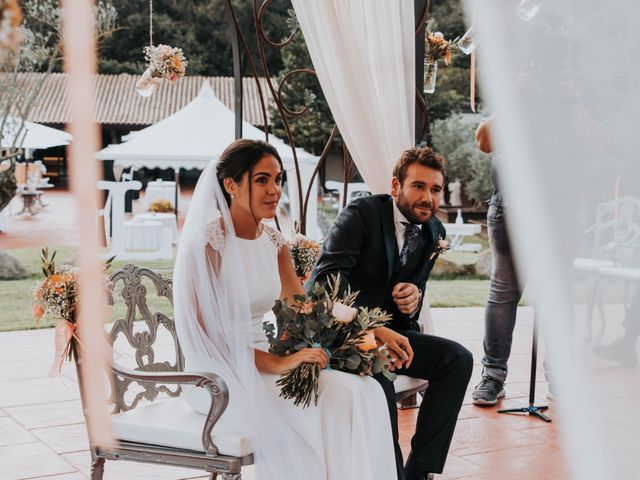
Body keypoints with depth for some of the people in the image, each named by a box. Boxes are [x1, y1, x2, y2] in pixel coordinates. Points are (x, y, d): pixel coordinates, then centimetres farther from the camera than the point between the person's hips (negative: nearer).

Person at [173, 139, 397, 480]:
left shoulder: (273, 241, 9)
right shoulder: (207, 243, -12)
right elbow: (208, 331, -17)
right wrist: (277, 363, -24)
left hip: (265, 362, 6)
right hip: (222, 375, -6)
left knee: (360, 391, -17)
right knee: (311, 414, -28)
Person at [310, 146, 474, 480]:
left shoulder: (434, 232, 4)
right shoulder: (360, 215, -16)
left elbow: (416, 283, 12)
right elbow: (326, 281, -27)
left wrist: (415, 294, -16)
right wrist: (375, 330, -38)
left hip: (387, 331, 7)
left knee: (458, 359, -9)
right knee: (377, 377, -35)